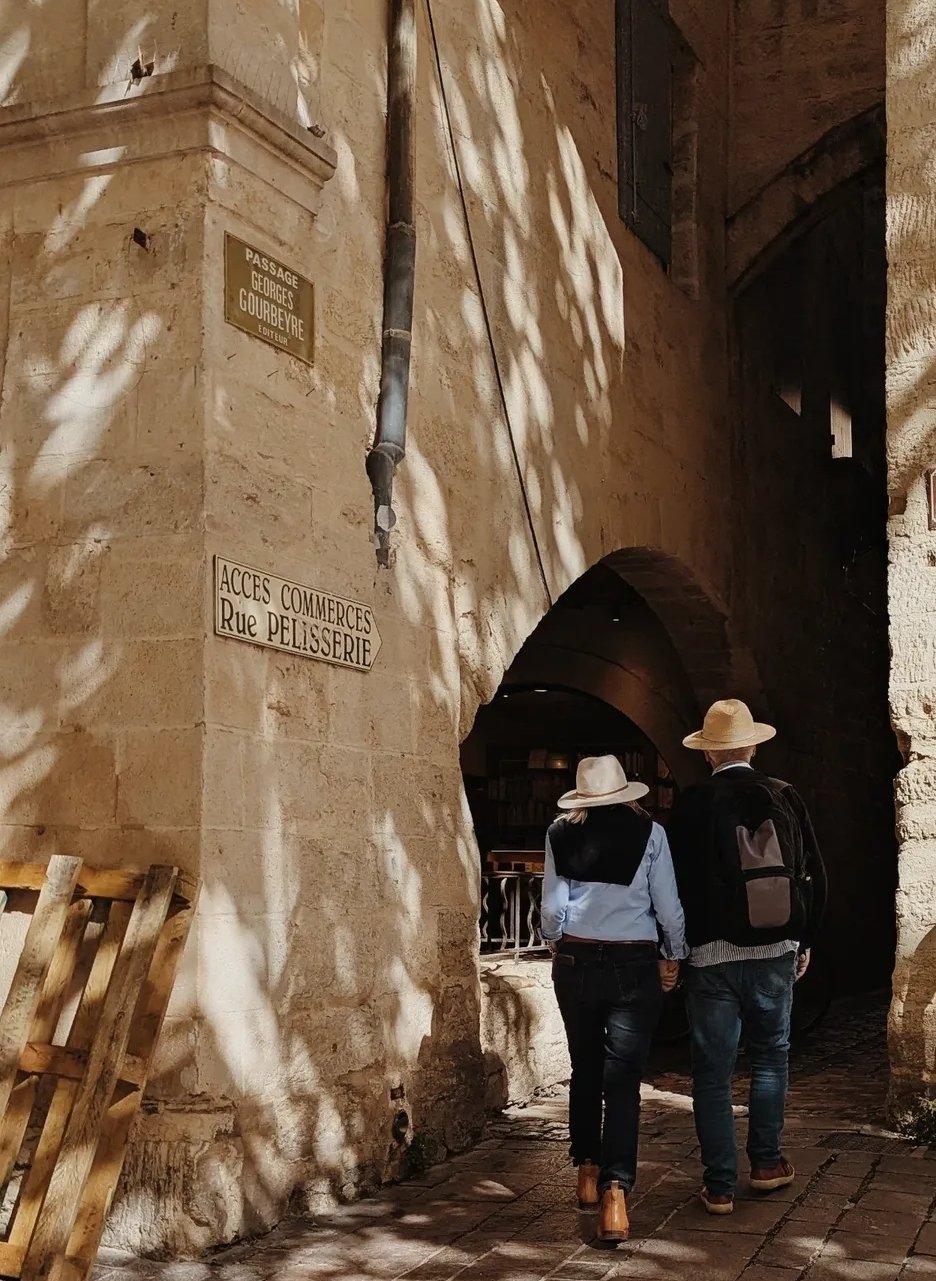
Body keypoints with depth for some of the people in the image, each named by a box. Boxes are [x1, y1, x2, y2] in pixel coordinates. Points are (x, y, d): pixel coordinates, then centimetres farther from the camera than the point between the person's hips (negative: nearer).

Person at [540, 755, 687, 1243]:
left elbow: (552, 907, 1)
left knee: (585, 1069, 17)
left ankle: (588, 1173, 25)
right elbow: (668, 906, -3)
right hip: (634, 964, -2)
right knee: (622, 1078, -3)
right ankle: (615, 1193, -14)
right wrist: (673, 958, 11)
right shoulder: (649, 833, -5)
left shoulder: (561, 835, -1)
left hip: (576, 961, 2)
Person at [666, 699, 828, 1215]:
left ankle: (720, 1185, 8)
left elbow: (678, 882, -7)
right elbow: (813, 876, 3)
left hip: (711, 955, -2)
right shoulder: (784, 798, -2)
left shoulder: (691, 805, -10)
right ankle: (766, 1162, 28)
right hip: (775, 953, 3)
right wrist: (803, 942, 15)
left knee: (713, 1071, 5)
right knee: (770, 1057, 21)